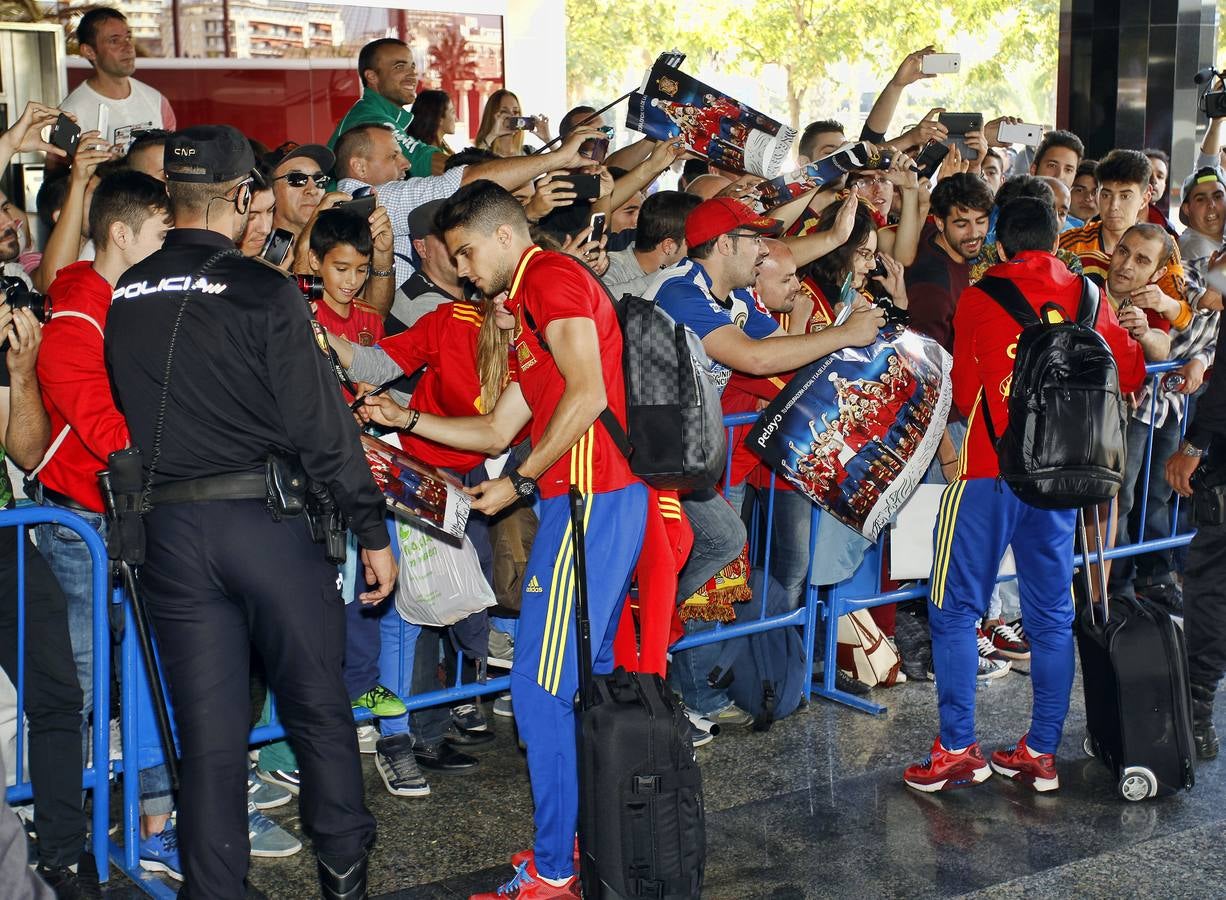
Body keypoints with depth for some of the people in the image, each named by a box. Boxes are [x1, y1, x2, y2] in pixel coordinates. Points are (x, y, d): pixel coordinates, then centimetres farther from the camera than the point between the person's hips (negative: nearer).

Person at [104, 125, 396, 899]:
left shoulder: (125, 297, 5)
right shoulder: (261, 290, -10)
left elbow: (126, 414, 12)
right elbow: (321, 423, -11)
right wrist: (372, 529, -5)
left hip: (170, 530, 4)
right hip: (269, 520, -4)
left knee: (209, 730, 10)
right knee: (319, 706, 12)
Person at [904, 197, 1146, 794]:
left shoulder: (978, 300, -1)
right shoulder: (1088, 298, 6)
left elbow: (965, 393, 5)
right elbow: (1130, 374, 15)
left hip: (991, 470, -4)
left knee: (955, 609, 3)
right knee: (1052, 614, 10)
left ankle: (958, 750, 2)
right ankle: (1041, 752, 14)